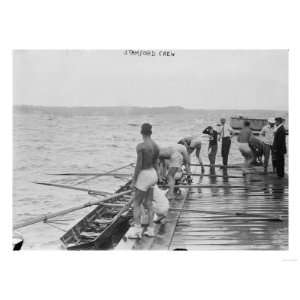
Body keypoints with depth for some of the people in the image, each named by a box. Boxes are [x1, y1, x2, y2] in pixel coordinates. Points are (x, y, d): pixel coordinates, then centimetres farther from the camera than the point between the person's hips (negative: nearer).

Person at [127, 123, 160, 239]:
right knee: (148, 204, 13)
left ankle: (137, 230, -1)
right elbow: (156, 164, 11)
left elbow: (138, 165, -20)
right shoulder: (156, 146, 4)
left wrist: (133, 181, -12)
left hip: (143, 176, -7)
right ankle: (150, 229, 16)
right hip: (152, 174, 8)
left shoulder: (140, 146, -19)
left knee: (136, 203, 1)